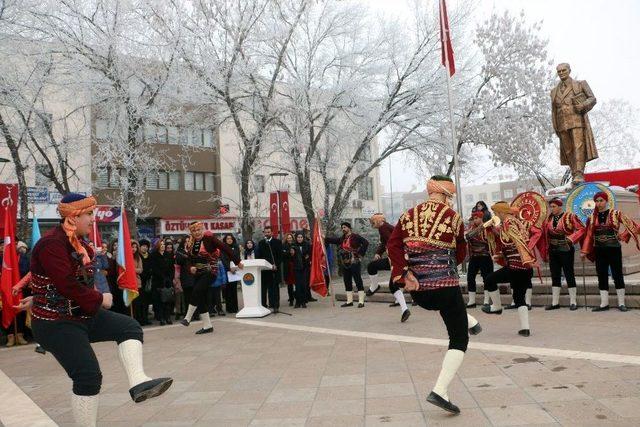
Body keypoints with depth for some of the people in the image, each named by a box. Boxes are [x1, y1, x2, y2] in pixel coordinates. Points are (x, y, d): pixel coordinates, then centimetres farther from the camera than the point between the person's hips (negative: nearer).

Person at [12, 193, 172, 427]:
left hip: (84, 315, 9)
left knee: (130, 327, -4)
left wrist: (39, 299, 10)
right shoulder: (52, 244, -21)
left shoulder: (78, 243, 9)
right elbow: (68, 285, -28)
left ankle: (138, 383, -20)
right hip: (56, 323, -9)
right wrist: (100, 299, -16)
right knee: (88, 376, -12)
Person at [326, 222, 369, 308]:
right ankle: (349, 301, 19)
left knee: (358, 281, -6)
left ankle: (361, 301, -6)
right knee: (347, 282, 11)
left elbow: (366, 242, -16)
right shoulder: (342, 239, 15)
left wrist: (360, 254, -14)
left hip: (354, 262, -8)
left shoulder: (355, 237, -7)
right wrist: (324, 238, -4)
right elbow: (332, 240, 11)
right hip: (345, 264, 8)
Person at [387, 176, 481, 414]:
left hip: (418, 292, 5)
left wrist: (404, 274, -10)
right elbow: (460, 254, 7)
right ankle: (440, 391, -6)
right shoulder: (453, 217, -3)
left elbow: (393, 246, -6)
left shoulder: (408, 216, 5)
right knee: (459, 339, 5)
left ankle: (469, 323, 54)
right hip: (445, 287, -5)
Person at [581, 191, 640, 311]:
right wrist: (584, 251, 1)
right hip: (599, 251, 3)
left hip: (614, 249, -3)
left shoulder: (616, 214, -4)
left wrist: (622, 237, -11)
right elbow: (588, 235, 5)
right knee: (602, 276, 6)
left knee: (617, 275, 2)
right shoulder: (592, 217, 5)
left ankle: (621, 303, 11)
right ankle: (604, 304, 12)